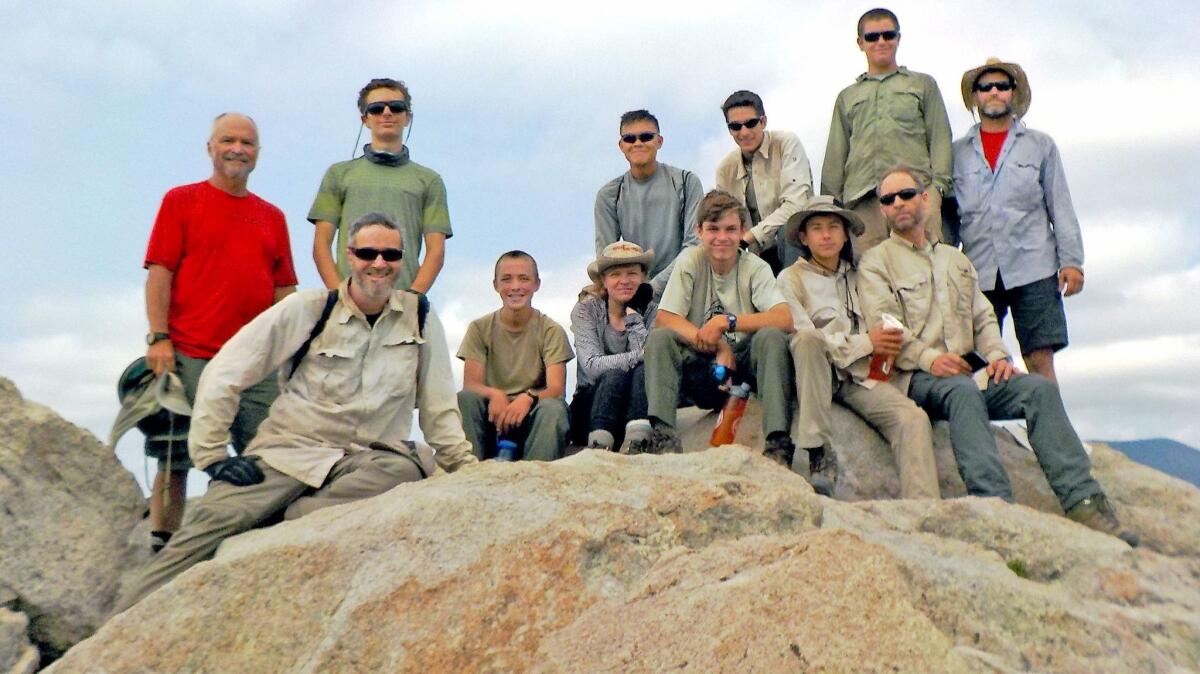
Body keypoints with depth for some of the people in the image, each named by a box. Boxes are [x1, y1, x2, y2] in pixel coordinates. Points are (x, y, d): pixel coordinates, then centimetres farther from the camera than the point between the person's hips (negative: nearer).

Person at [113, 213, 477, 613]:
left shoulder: (420, 318, 8)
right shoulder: (309, 309, 1)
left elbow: (438, 404, 13)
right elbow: (225, 373, -1)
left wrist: (465, 467, 6)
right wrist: (211, 454, -7)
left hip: (373, 456, 2)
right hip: (293, 448, -1)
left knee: (402, 471, -35)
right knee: (216, 518, -27)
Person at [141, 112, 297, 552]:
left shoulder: (272, 217, 17)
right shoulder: (181, 201, 8)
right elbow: (159, 272, 0)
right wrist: (159, 338, -10)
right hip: (189, 355, -3)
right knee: (175, 459, 2)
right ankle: (161, 546, 12)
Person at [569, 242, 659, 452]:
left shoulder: (651, 311, 0)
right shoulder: (586, 309, -3)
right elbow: (593, 366, -18)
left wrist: (633, 314, -15)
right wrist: (642, 354, -24)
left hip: (637, 410, 1)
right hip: (591, 407, -1)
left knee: (645, 371, -30)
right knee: (615, 376, -32)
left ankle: (638, 447, -44)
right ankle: (598, 449, -44)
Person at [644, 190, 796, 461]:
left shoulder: (755, 268, -7)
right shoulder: (690, 261, -4)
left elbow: (785, 319, -22)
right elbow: (664, 318, -13)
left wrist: (726, 322, -29)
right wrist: (718, 346, -23)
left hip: (745, 363, -1)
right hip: (703, 369, 1)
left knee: (772, 337, -29)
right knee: (659, 338, -23)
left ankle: (778, 442, -35)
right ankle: (663, 435, -31)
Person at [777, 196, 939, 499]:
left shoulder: (858, 275, 19)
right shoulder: (792, 278, 6)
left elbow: (883, 329, 25)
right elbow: (804, 338, -8)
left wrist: (886, 344, 1)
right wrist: (865, 342, -10)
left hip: (862, 375, 4)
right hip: (817, 375, -3)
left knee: (914, 418, -23)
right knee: (807, 338, -35)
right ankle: (820, 452, -31)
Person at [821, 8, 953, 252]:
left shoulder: (923, 84, 23)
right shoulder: (847, 97, 27)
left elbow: (940, 138, 12)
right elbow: (835, 156, 20)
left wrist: (938, 185, -3)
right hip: (862, 198, 1)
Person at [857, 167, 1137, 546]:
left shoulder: (956, 259, 28)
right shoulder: (875, 263, 9)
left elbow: (982, 317, 21)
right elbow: (883, 326, -6)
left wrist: (997, 355, 0)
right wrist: (928, 357, -21)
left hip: (969, 369, 5)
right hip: (917, 377, -5)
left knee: (1040, 388, -21)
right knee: (964, 392, -37)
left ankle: (1082, 501, -28)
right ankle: (994, 504, -48)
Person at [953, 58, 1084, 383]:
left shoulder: (1041, 145, 15)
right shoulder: (957, 152, 14)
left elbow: (1061, 206, 10)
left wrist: (1071, 260, -1)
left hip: (1033, 269, 0)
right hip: (977, 271, 1)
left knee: (1041, 360, -6)